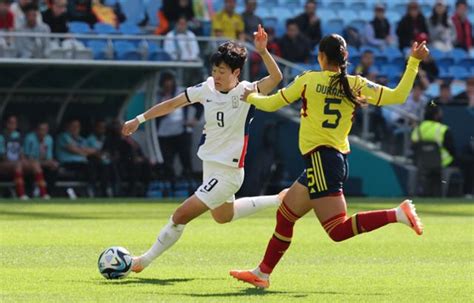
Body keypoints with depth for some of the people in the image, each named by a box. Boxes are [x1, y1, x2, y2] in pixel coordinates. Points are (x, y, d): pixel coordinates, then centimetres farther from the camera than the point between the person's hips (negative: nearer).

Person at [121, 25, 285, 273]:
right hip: (210, 166, 8)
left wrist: (263, 51, -49)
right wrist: (139, 119, 6)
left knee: (180, 216, -11)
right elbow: (172, 104, 5)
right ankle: (280, 200, 43)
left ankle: (146, 260, 6)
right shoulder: (207, 88, -5)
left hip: (228, 173, -8)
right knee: (222, 216, 31)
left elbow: (276, 78, -36)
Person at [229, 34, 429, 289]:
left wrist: (251, 97, 26)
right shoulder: (356, 85, 5)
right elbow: (398, 96, -2)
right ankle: (262, 273, 23)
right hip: (340, 159, 8)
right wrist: (414, 61, 7)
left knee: (338, 229, -13)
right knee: (284, 214, 17)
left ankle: (398, 214, -25)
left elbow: (271, 104, 5)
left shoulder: (309, 80, -4)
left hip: (321, 158, -8)